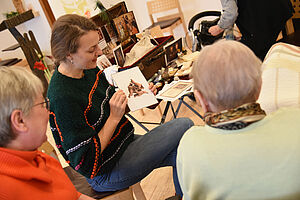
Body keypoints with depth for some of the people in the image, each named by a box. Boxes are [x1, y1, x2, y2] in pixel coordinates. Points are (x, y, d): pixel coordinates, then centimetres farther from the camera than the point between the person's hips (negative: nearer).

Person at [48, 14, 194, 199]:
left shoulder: (90, 69, -3)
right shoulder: (61, 97, -29)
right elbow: (86, 162, -24)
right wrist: (114, 117, -25)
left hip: (124, 143, 8)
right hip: (106, 172, -8)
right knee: (185, 126, -10)